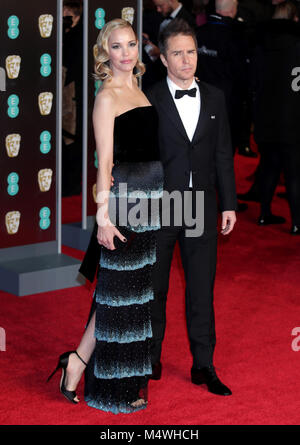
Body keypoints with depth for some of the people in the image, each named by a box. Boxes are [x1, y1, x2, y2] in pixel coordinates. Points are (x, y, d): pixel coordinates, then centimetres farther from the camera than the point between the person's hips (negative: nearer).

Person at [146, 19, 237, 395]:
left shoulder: (214, 98, 8)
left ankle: (203, 365, 12)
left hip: (201, 207, 3)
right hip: (158, 207, -3)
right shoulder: (148, 100, -5)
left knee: (202, 287, 5)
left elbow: (223, 154, 10)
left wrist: (229, 204, 6)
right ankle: (150, 358, 25)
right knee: (154, 286, 10)